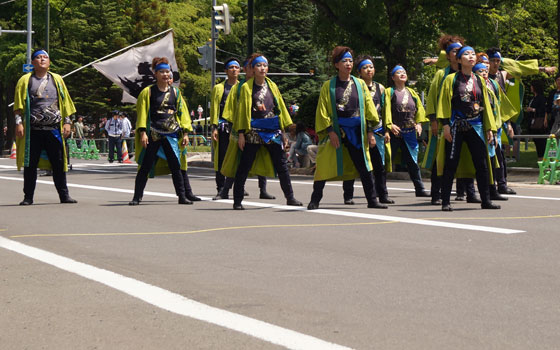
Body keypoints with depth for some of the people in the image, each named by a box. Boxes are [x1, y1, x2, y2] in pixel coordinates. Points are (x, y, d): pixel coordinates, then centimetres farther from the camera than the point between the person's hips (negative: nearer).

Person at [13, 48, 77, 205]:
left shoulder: (57, 80, 13)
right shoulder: (25, 80, 7)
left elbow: (65, 102, 13)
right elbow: (18, 104, 4)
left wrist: (67, 122, 5)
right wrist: (19, 123, -6)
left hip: (54, 129, 1)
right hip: (32, 130, -1)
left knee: (58, 163, 1)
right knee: (30, 164, 1)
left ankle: (64, 195, 7)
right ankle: (28, 197, 7)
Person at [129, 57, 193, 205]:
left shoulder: (175, 92, 12)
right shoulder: (148, 92, 2)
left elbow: (182, 113, 14)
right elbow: (142, 113, 0)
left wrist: (185, 133, 6)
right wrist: (142, 132, -10)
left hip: (171, 134, 3)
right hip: (152, 135, -3)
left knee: (175, 166, 3)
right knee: (145, 166, -2)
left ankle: (182, 196, 9)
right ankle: (137, 197, 3)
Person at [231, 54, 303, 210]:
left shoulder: (272, 86, 11)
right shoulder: (246, 87, 0)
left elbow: (280, 108, 15)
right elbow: (242, 111, -2)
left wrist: (283, 131, 13)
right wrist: (241, 133, -7)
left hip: (273, 131, 4)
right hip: (254, 132, -4)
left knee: (281, 165, 6)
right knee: (244, 166, -3)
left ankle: (290, 197, 15)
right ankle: (237, 201, 4)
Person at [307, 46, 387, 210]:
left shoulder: (360, 84, 8)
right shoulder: (328, 86, 1)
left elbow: (368, 108, 10)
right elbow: (323, 110, -1)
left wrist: (369, 131, 4)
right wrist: (330, 131, -10)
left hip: (356, 132, 2)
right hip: (335, 130, -2)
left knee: (364, 166, 3)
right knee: (326, 166, -3)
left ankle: (372, 200, 10)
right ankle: (315, 200, 6)